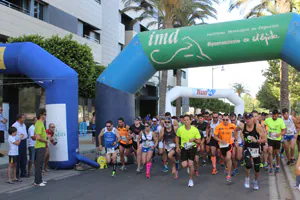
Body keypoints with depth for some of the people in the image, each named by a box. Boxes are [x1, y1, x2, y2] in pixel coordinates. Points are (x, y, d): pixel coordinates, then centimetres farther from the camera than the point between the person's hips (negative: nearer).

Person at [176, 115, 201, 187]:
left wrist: (194, 139, -27)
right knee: (184, 165, -10)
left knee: (190, 164, -12)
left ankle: (191, 180, 11)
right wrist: (177, 147, 3)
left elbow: (199, 141, -6)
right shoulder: (180, 129, -10)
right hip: (183, 148, 1)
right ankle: (190, 166, 31)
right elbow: (177, 137, 10)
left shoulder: (195, 130, -14)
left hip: (192, 148, -1)